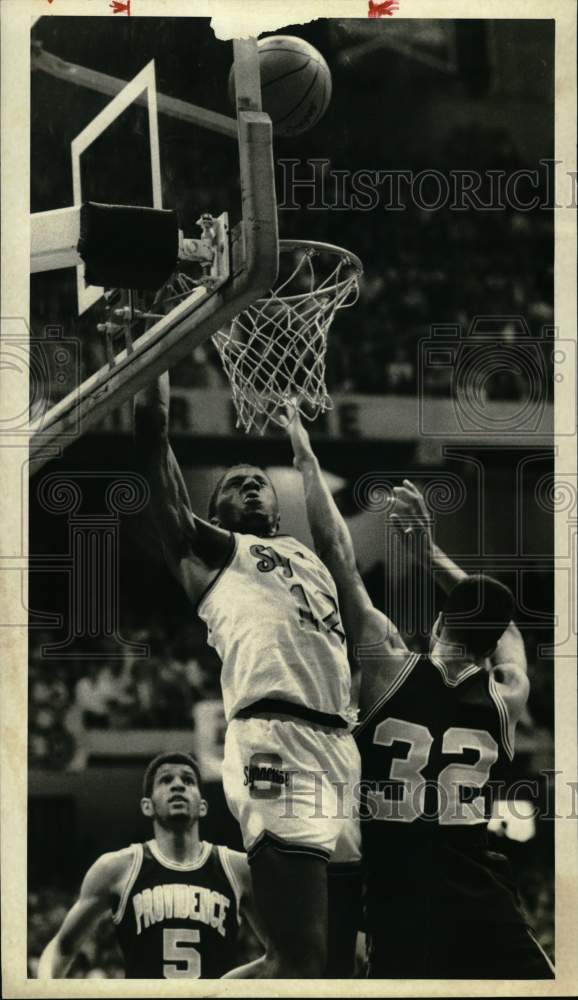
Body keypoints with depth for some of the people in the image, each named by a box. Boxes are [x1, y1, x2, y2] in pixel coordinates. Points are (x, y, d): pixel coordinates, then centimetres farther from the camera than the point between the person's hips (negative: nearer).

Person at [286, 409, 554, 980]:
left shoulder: (389, 670, -2)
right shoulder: (507, 699, 4)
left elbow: (338, 557, 3)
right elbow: (495, 616, 25)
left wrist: (306, 460, 10)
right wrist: (428, 547, 28)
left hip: (401, 911, -1)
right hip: (482, 910, 1)